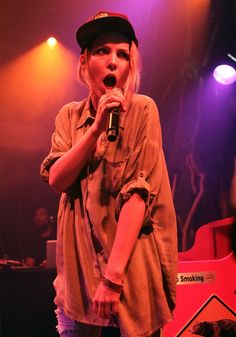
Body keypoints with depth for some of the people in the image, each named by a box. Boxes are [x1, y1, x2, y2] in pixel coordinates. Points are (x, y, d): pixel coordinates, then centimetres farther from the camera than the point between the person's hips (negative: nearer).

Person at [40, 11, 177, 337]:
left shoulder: (142, 110, -8)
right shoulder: (69, 115, 6)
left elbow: (140, 191, -16)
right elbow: (57, 180, -5)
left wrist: (113, 275, -22)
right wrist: (97, 127, -17)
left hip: (132, 262, -4)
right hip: (79, 260, 4)